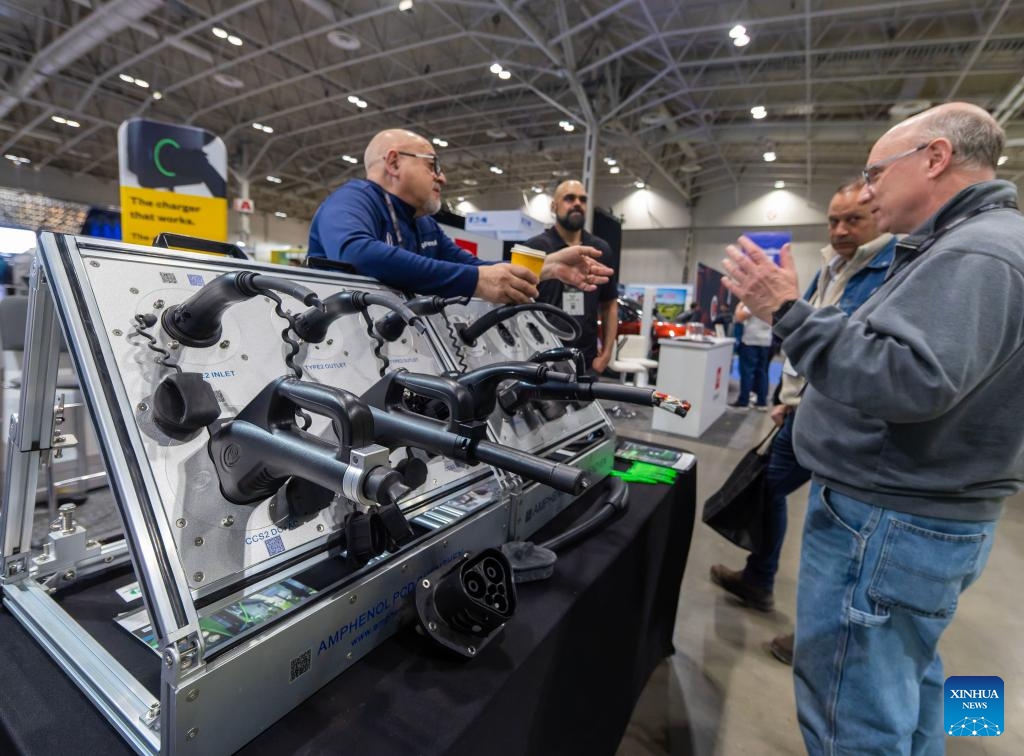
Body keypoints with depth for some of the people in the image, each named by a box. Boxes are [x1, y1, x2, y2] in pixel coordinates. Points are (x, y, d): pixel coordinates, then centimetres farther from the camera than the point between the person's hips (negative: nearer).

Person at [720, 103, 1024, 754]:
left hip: (888, 526, -11)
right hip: (920, 514, 11)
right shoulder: (970, 245, 16)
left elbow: (909, 380, -30)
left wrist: (789, 312, -26)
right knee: (904, 681, 27)